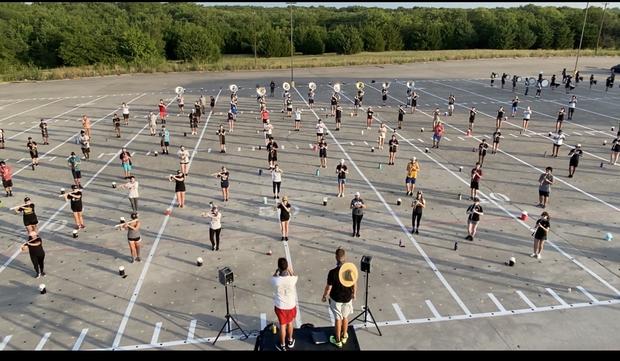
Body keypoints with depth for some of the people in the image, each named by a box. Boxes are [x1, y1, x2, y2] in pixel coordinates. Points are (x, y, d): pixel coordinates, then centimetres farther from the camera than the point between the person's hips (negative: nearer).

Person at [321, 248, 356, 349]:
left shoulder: (333, 272, -27)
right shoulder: (351, 269, -16)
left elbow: (328, 287, -16)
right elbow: (354, 284, -2)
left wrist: (324, 296, 3)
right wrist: (354, 294, 16)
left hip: (336, 299, -3)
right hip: (347, 298, 3)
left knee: (338, 319, 14)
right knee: (345, 317, 24)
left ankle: (338, 340, 30)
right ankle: (344, 336, 41)